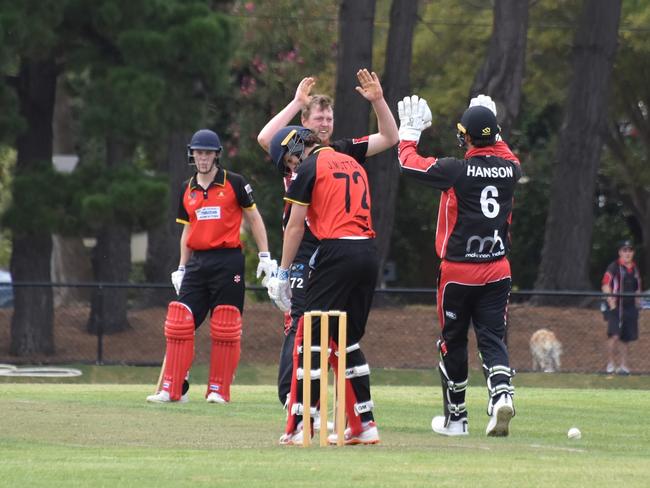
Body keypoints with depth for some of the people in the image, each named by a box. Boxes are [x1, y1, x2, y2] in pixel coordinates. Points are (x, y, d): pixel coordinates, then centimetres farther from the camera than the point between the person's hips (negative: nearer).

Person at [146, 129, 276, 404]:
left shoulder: (234, 183, -1)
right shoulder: (187, 190, 12)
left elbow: (253, 218, 4)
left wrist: (265, 256, -2)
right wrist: (181, 268, 14)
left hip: (228, 260, -4)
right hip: (198, 262, 4)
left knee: (225, 329, -3)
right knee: (179, 322, -3)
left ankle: (219, 390, 4)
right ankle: (173, 389, 0)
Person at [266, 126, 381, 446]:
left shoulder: (310, 168, 0)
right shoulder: (353, 164, 21)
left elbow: (295, 227, -1)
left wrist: (283, 273, 3)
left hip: (337, 252, -7)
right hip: (369, 253, 7)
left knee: (312, 337, -4)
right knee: (347, 339, 15)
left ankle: (300, 426, -8)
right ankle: (364, 425, 11)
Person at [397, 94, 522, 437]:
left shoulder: (456, 170, -14)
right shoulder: (509, 168, -1)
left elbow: (409, 162, 0)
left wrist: (410, 130, 15)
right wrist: (491, 128, 35)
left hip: (457, 271, -3)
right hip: (497, 271, 3)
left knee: (453, 342, 10)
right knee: (492, 339, 4)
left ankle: (455, 418, 18)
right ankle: (501, 393, -24)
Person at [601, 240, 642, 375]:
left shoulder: (635, 269, 14)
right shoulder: (613, 268, -6)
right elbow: (605, 286, -11)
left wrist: (637, 305, 15)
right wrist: (612, 304, -17)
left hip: (630, 308, 6)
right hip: (616, 307, -6)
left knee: (626, 338, 7)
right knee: (614, 335, -16)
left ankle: (623, 365, 13)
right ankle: (610, 364, -7)